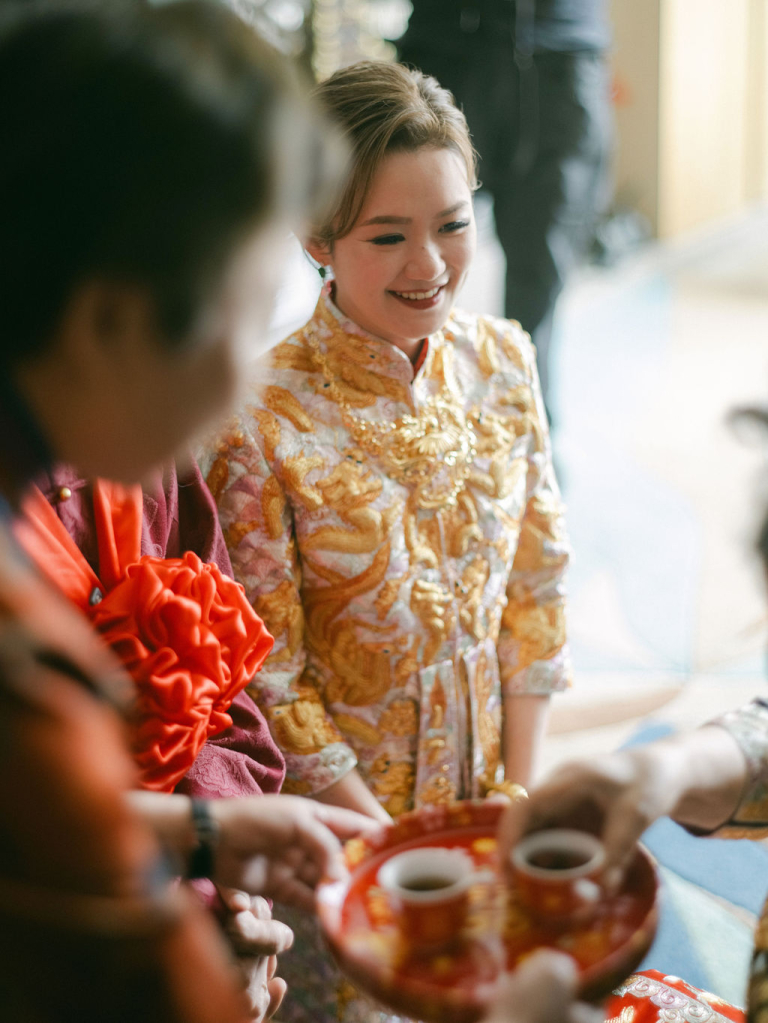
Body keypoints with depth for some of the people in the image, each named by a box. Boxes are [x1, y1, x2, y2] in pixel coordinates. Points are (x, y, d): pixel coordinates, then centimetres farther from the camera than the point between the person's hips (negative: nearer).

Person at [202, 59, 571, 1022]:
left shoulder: (503, 362, -9)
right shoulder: (261, 421, -24)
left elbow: (535, 588, -1)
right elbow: (267, 682, -17)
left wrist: (521, 789, -2)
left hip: (483, 795, 5)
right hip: (339, 811, -4)